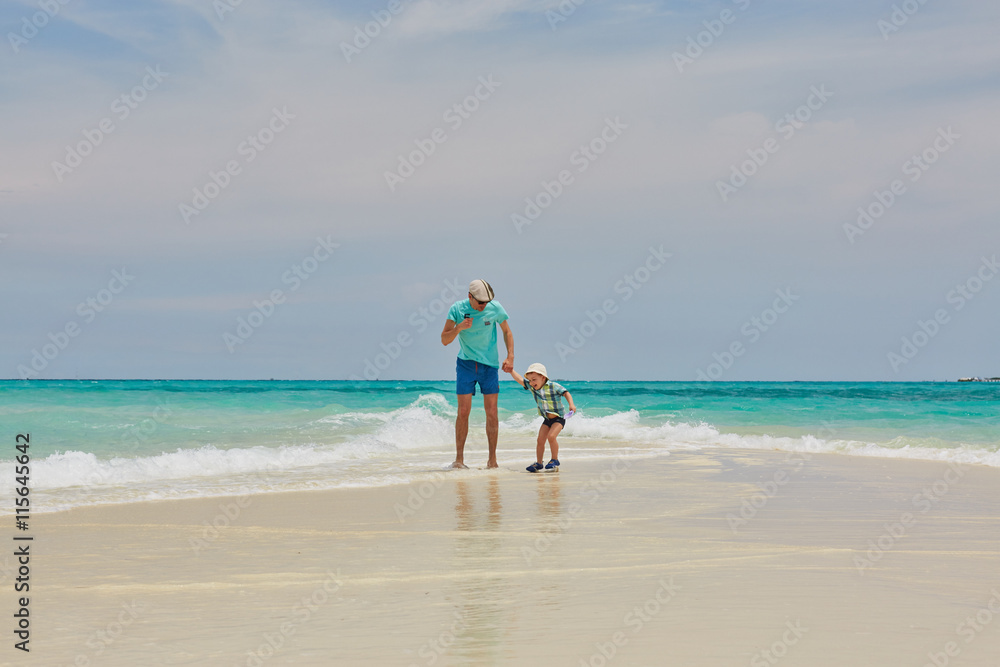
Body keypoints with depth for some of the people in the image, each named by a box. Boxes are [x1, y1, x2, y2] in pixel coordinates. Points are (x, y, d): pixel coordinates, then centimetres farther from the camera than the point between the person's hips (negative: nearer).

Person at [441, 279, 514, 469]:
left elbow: (507, 332, 7)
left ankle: (492, 458, 4)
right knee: (463, 411, -5)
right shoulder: (457, 309, -10)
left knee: (491, 412, -3)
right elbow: (444, 340, -8)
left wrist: (510, 356, -4)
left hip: (489, 364, 0)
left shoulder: (495, 308, -9)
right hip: (466, 364, 0)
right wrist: (459, 327, -26)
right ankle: (459, 458, 2)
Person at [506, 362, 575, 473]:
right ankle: (538, 462, 9)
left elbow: (566, 393, -8)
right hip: (546, 419, 6)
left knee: (551, 436, -22)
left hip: (558, 418, -6)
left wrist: (571, 405, -20)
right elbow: (520, 380, 0)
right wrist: (511, 371, -11)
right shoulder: (531, 387, 1)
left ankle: (555, 460, -8)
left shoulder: (553, 386, -14)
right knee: (540, 440, -1)